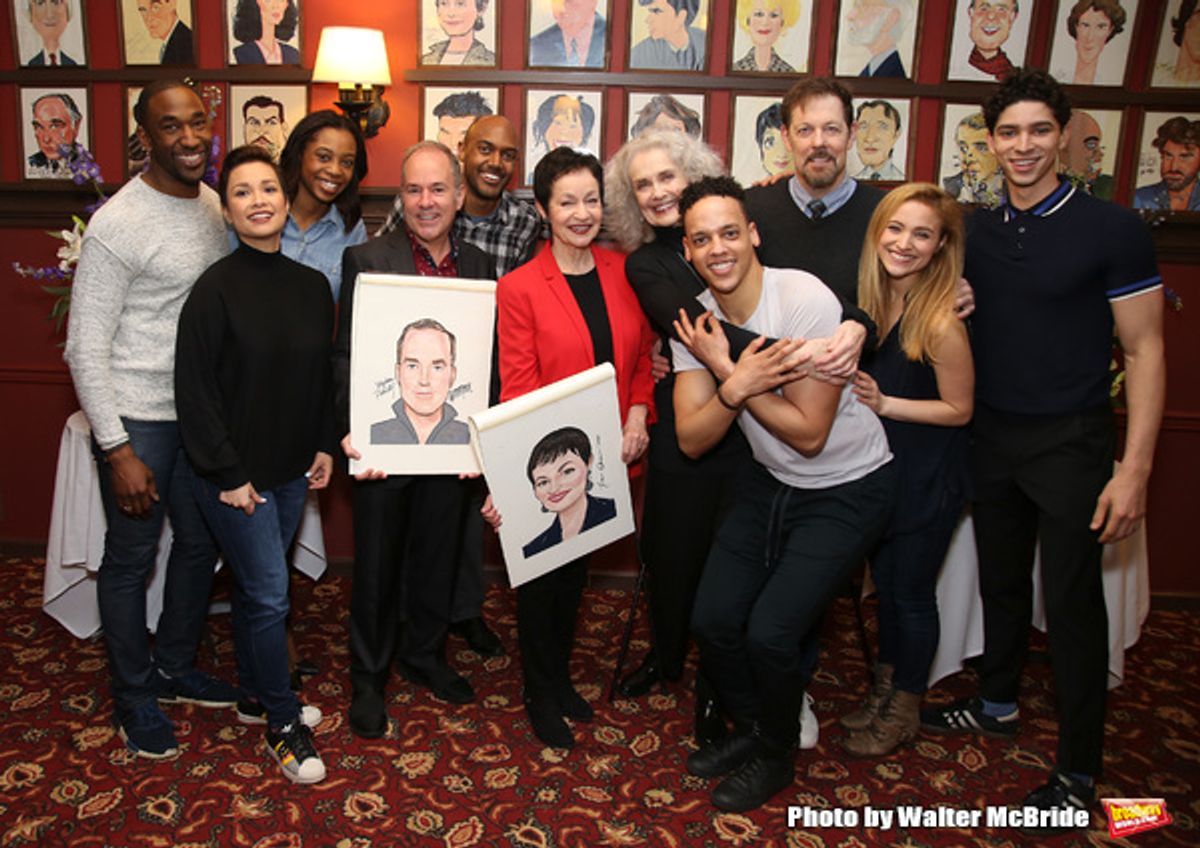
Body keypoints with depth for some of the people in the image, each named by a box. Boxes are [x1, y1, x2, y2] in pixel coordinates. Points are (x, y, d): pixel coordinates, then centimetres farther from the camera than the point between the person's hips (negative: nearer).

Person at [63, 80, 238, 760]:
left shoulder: (215, 206, 4)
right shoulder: (119, 225, -18)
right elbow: (85, 348, -16)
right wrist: (117, 449, -17)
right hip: (138, 419, -7)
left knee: (201, 544, 18)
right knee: (131, 559, 9)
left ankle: (176, 666, 40)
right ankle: (134, 696, 29)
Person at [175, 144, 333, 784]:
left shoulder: (312, 285, 3)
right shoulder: (216, 288, -14)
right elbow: (195, 390, -13)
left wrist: (324, 446, 7)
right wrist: (229, 475, -14)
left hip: (292, 467, 5)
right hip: (233, 473, -5)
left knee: (256, 583, 19)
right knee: (269, 594, 0)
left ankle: (256, 691, 37)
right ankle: (282, 724, 17)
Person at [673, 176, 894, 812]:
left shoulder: (808, 301, -25)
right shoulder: (694, 322, -7)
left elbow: (809, 434, -23)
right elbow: (691, 440, -11)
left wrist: (728, 371, -25)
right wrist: (735, 387, -30)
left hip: (847, 488, -5)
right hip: (768, 480, 6)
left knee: (771, 630, -13)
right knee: (712, 619, 1)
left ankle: (776, 755, 17)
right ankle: (750, 728, 30)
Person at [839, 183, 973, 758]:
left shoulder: (941, 323, -24)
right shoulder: (871, 300, -3)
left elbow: (958, 409, -15)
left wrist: (884, 404, -22)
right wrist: (859, 392, -7)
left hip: (928, 479, -6)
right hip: (878, 467, 7)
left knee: (912, 592, 9)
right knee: (884, 584, 20)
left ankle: (904, 711, 29)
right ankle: (883, 691, 40)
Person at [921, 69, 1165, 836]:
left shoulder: (1112, 229, -9)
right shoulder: (977, 231, 5)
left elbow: (1145, 351, -9)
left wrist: (1135, 469, -15)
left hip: (1071, 442, -4)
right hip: (991, 436, 5)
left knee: (1071, 603, 1)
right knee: (1001, 579, 18)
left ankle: (1079, 773, 17)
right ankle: (998, 704, 39)